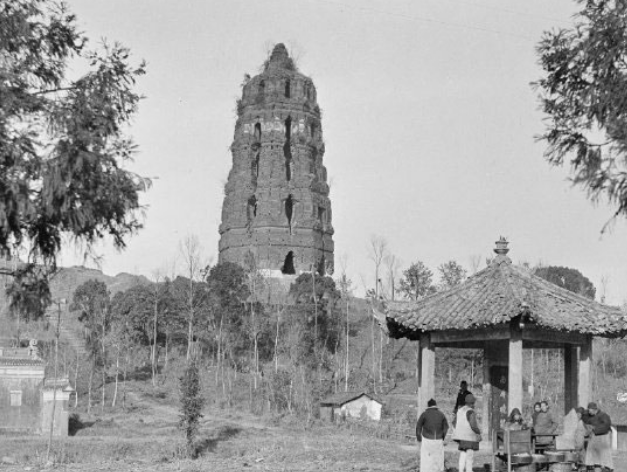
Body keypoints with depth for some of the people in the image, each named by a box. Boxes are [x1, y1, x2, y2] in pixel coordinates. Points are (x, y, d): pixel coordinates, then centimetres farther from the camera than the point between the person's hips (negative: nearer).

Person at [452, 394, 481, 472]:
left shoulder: (460, 411, 8)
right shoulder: (471, 412, -15)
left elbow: (455, 425, 11)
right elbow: (473, 426, -22)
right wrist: (479, 432, -6)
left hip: (461, 436, 7)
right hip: (470, 437, -7)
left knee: (463, 455, 11)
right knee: (470, 457, -3)